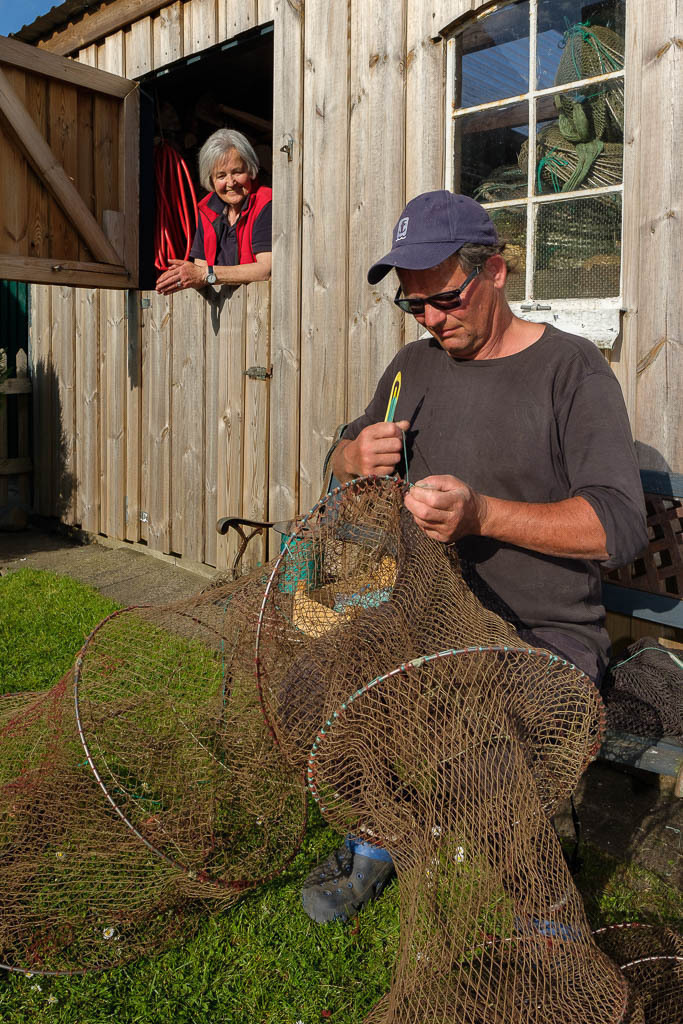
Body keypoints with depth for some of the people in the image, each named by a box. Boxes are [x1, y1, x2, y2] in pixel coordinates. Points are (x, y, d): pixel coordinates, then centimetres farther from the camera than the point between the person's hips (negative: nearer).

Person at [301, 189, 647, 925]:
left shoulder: (569, 368, -7)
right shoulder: (415, 367, 10)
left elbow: (620, 525, -17)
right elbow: (339, 466, 18)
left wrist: (483, 513, -29)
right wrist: (358, 457, -8)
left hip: (546, 635, -5)